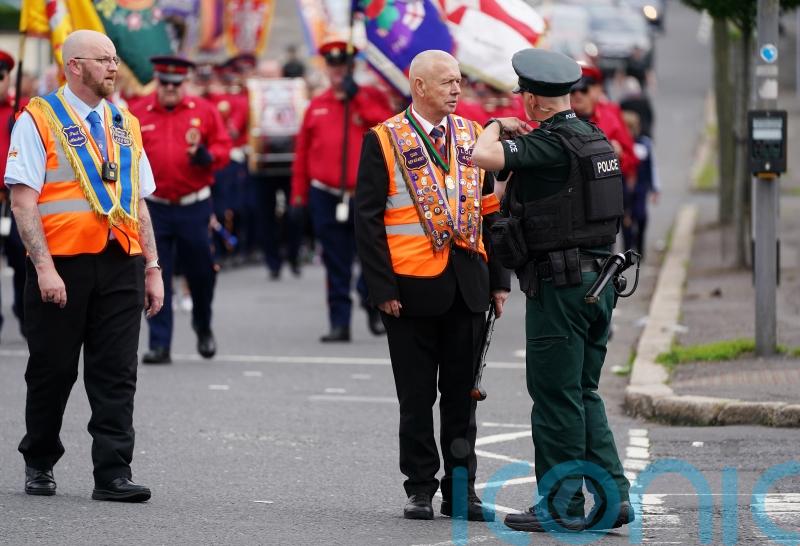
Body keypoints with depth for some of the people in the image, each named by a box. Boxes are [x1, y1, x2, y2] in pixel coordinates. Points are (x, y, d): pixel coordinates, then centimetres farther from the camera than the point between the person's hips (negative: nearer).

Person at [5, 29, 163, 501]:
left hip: (120, 265, 4)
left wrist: (152, 268, 10)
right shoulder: (39, 120, -2)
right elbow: (23, 200, -9)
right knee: (53, 370, 6)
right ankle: (39, 464, 23)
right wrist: (44, 266, -17)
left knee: (117, 374, -2)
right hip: (63, 266, -4)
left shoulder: (124, 125, 16)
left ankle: (113, 474, -2)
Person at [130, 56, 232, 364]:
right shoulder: (138, 115, 2)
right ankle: (159, 345, 0)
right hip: (154, 209, 0)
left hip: (194, 208, 0)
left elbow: (223, 149, 2)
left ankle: (203, 327, 36)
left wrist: (202, 154, -18)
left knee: (201, 273, 8)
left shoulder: (204, 111, 2)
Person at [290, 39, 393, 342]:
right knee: (336, 266, 3)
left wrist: (357, 96, -14)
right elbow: (302, 153, 11)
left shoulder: (371, 98, 4)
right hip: (327, 198, 2)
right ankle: (340, 323, 5)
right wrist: (298, 197, 8)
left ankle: (373, 305, 25)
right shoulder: (316, 106, 10)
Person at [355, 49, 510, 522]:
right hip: (413, 287, -4)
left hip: (467, 283, 4)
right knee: (417, 398, 4)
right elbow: (368, 219, -5)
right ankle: (421, 489, 13)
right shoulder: (384, 140, -4)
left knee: (462, 395, 9)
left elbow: (491, 209, 13)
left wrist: (499, 280, 7)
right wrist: (383, 288, -11)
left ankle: (461, 489, 15)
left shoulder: (472, 135, 10)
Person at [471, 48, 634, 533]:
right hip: (599, 276, 9)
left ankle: (562, 507, 2)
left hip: (560, 283, -9)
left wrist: (498, 127, -5)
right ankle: (611, 496, 12)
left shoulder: (550, 143, -16)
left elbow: (482, 156, -26)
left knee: (556, 397, -2)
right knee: (584, 393, 15)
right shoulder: (596, 139, 12)